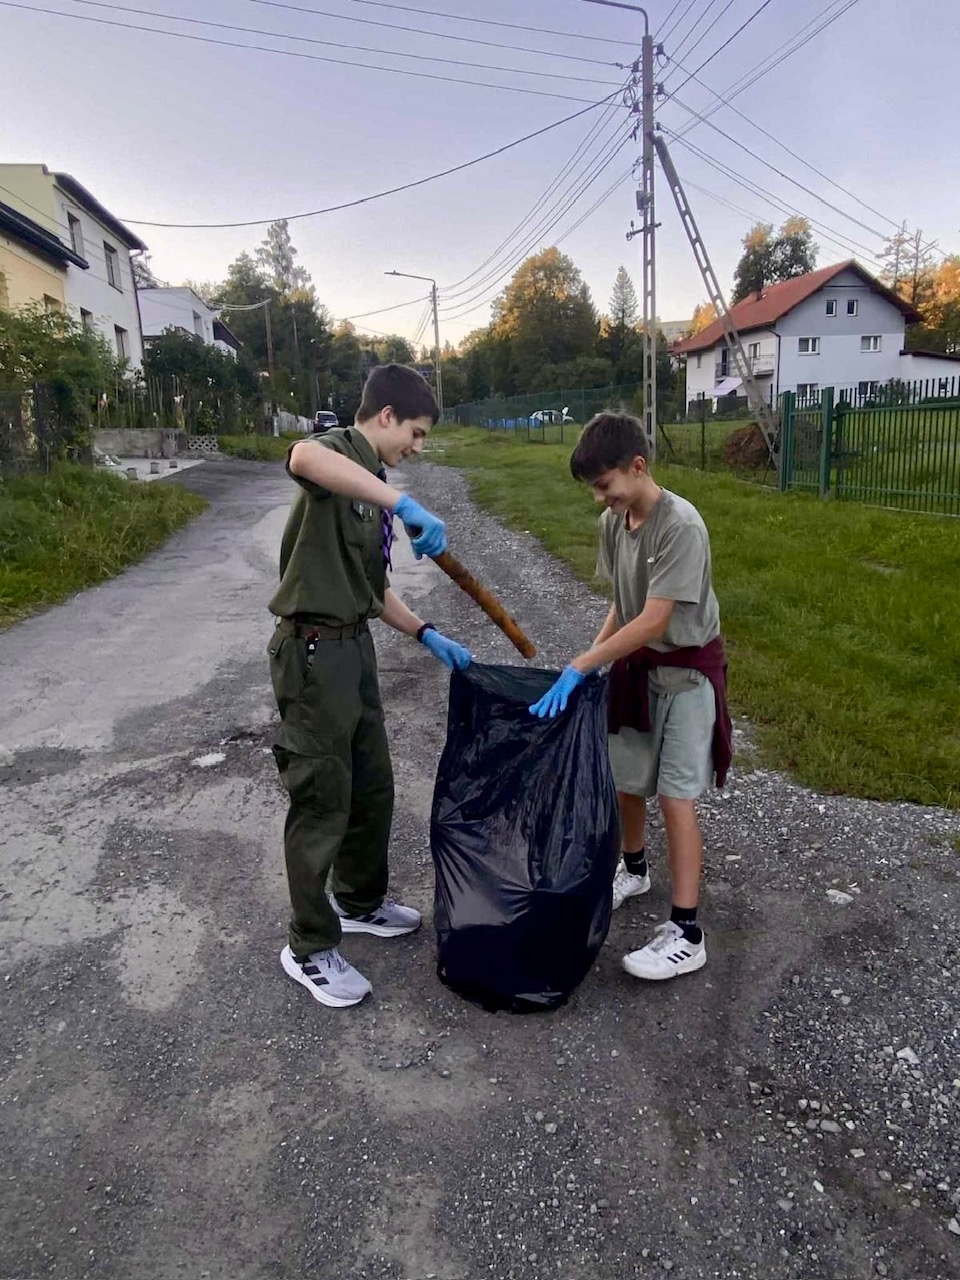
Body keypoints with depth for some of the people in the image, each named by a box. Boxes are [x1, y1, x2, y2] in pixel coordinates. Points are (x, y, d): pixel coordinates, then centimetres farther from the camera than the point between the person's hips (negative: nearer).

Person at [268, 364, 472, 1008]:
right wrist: (406, 504, -42)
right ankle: (310, 947, 20)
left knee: (373, 786, 19)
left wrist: (428, 635, 13)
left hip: (355, 646, 9)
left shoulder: (372, 487, 16)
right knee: (323, 801, 2)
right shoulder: (339, 451, -11)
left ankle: (360, 901, 40)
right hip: (315, 649, -9)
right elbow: (303, 456, -40)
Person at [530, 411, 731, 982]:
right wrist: (594, 657, -4)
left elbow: (655, 620, -27)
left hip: (686, 671, -7)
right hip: (636, 665, 7)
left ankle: (687, 936, 4)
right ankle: (634, 870, 42)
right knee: (627, 781, 15)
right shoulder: (613, 522, 0)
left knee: (676, 797, -6)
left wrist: (580, 667, -27)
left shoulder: (681, 524, -24)